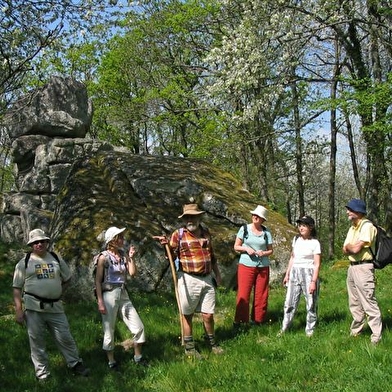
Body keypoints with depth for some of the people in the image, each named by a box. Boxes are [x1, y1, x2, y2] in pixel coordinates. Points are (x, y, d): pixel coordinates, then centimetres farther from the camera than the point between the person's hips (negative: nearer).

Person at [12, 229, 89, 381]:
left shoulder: (56, 259, 9)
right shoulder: (24, 262, 1)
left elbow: (67, 278, 21)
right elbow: (17, 288, 0)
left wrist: (57, 292, 11)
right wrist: (18, 310, -7)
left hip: (55, 306, 2)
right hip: (33, 308, -2)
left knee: (65, 337, 6)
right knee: (37, 341, 5)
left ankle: (75, 364, 23)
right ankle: (42, 373, 19)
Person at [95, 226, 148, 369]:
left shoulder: (123, 255, 7)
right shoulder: (104, 257, -8)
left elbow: (133, 273, 2)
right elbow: (97, 281, -8)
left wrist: (131, 257, -5)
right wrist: (100, 302, -13)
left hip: (123, 294, 6)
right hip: (109, 295, -6)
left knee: (138, 327, 6)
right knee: (109, 331, 4)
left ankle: (138, 357, 24)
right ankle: (111, 362, 20)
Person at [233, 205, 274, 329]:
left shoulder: (266, 232, 4)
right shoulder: (244, 229, 0)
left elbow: (270, 250, 8)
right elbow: (236, 246, 3)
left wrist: (264, 253, -13)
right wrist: (246, 249, -15)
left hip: (263, 267, 2)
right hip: (246, 265, -2)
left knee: (261, 295, 6)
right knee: (243, 295, -5)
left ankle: (257, 320, 20)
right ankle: (239, 321, 4)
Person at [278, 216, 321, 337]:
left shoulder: (315, 243, -7)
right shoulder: (296, 239, 9)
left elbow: (317, 264, -9)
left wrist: (314, 281, -14)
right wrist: (287, 274, 13)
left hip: (308, 273, -5)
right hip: (295, 272, 5)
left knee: (311, 304, 2)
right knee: (290, 302, 6)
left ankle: (310, 331, 12)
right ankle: (284, 329, 12)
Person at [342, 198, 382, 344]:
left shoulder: (367, 226, -14)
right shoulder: (352, 228, 15)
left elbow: (355, 249, -21)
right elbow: (345, 250, 10)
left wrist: (349, 246, -1)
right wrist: (351, 248, -11)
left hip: (363, 267, -9)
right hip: (352, 267, 9)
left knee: (369, 303, -8)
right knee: (354, 303, 18)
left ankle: (377, 337, -3)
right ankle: (355, 332, 29)